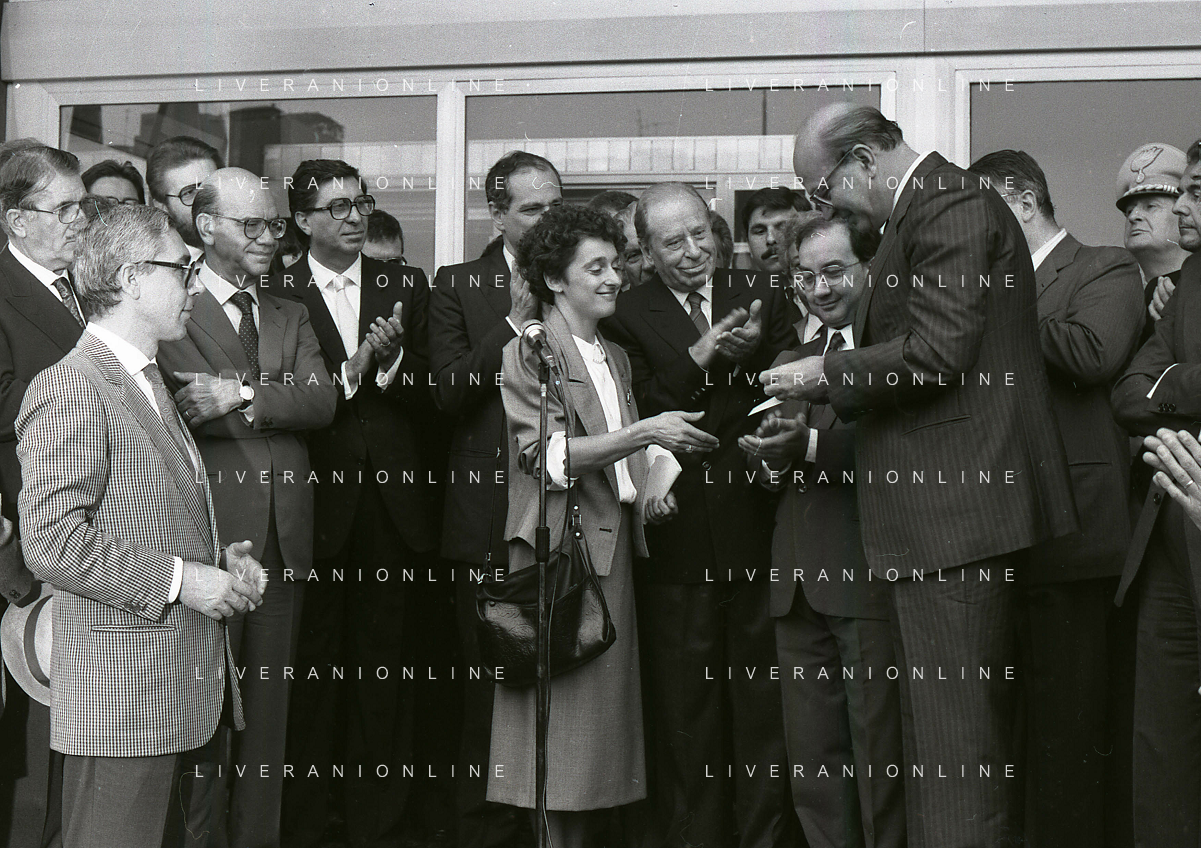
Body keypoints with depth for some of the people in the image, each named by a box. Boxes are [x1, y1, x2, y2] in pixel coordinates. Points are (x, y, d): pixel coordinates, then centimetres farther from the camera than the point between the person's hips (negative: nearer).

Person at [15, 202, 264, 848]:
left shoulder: (148, 382, 20)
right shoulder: (69, 388, -13)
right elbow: (51, 541, -22)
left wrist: (222, 559, 9)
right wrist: (180, 578, -19)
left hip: (173, 690, 9)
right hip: (116, 703, -9)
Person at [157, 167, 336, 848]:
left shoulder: (292, 317, 17)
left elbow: (323, 402, 1)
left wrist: (241, 395, -14)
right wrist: (275, 404, -10)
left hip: (283, 535, 5)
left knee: (268, 703, 10)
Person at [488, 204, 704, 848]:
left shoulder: (615, 358, 20)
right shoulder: (527, 354, -5)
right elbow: (549, 457, -15)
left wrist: (647, 489, 7)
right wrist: (644, 433, -22)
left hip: (614, 543, 7)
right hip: (561, 547, -7)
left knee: (601, 701, 7)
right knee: (560, 706, -5)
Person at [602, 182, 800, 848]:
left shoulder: (761, 301, 7)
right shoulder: (627, 317, 0)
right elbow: (635, 418, -9)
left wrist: (754, 353, -13)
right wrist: (698, 360, -16)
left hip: (756, 533, 2)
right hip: (678, 538, -2)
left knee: (766, 704, 9)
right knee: (685, 713, 8)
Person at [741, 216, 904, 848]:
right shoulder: (787, 360, 21)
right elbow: (764, 472, 17)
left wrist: (811, 447, -27)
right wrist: (767, 458, -5)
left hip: (869, 581, -6)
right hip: (799, 582, 7)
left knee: (880, 754, -2)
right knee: (811, 759, 10)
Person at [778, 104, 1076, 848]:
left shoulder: (953, 207, -12)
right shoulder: (935, 208, 19)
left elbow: (935, 356, -20)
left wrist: (824, 375, -9)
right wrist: (818, 411, 15)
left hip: (955, 501, -11)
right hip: (947, 506, 11)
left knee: (952, 725, -7)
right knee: (958, 716, 15)